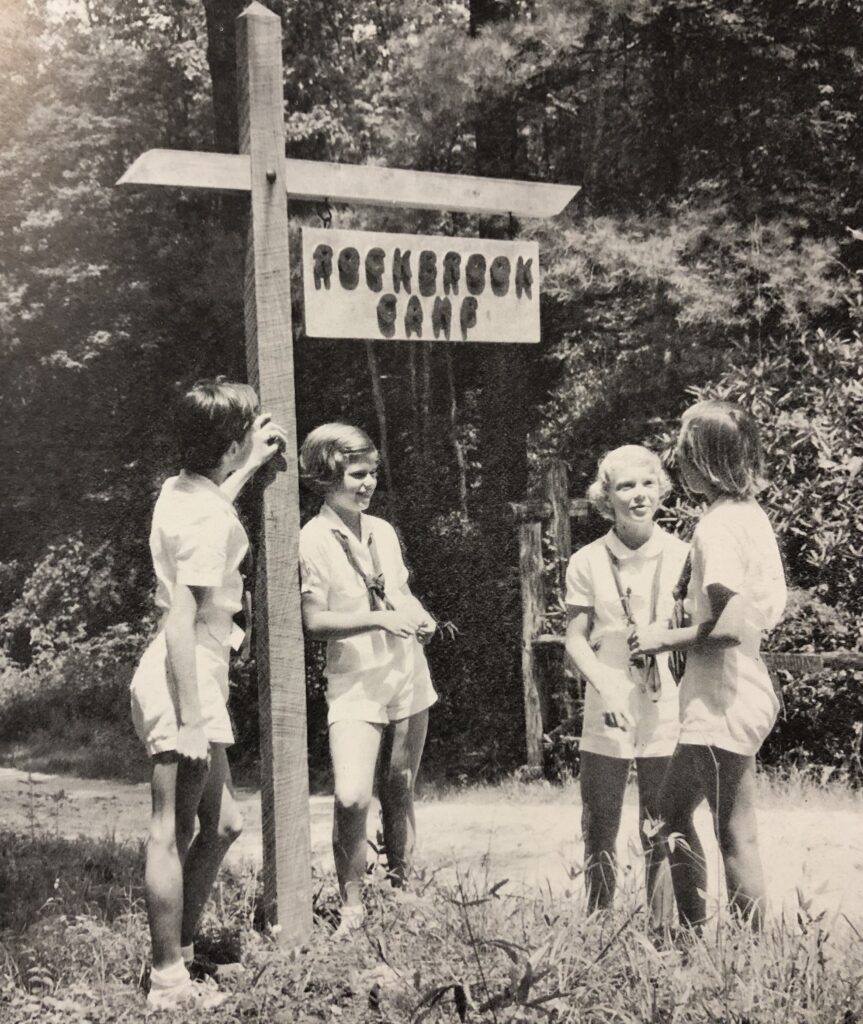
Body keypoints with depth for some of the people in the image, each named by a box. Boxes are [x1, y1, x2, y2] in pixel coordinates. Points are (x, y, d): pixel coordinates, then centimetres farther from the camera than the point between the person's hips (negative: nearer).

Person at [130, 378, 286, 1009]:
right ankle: (169, 984, 8)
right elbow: (181, 623, -23)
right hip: (185, 689, -10)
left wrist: (253, 466, 36)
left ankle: (180, 951, 29)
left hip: (195, 684, 10)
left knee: (221, 824, 19)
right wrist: (190, 720, -22)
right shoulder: (208, 518, -19)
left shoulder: (182, 492, 8)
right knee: (173, 834, -1)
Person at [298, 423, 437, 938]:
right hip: (355, 687, -5)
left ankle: (402, 889, 26)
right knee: (351, 798, -16)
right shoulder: (314, 540, -10)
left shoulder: (383, 531, 8)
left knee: (400, 790, 12)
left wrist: (420, 616, 0)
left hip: (408, 678, 6)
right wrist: (380, 619, -21)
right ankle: (352, 907, 0)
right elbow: (315, 622, -13)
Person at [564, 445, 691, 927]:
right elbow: (576, 638, 0)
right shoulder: (587, 563, 1)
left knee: (663, 834, 3)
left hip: (666, 713, 0)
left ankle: (663, 931, 15)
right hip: (607, 716, 0)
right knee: (599, 833, 6)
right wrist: (607, 688, -15)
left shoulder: (681, 556, 1)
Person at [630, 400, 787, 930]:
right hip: (749, 693, 10)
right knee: (672, 810, 17)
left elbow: (729, 625, -25)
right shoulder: (754, 515, 9)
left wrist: (667, 638, -12)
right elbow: (774, 607, 17)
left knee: (736, 837, 0)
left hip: (723, 707, -10)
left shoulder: (717, 526, -19)